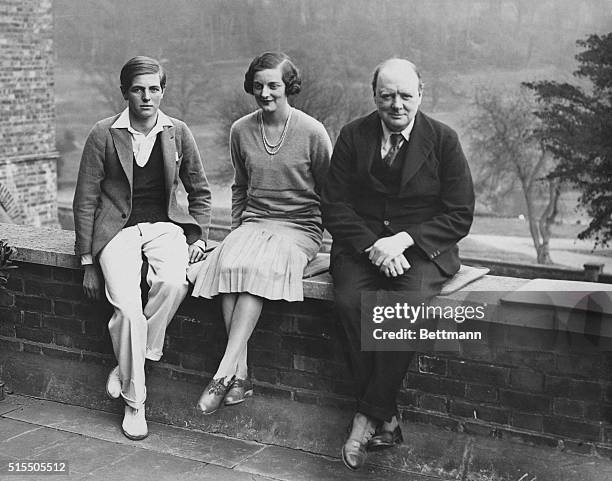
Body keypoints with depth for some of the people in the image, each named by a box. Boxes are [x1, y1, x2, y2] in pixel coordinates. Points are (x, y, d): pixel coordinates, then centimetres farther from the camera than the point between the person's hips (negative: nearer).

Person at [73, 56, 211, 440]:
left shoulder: (178, 133, 5)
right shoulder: (104, 135, -2)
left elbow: (200, 192, 16)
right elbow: (85, 200, 2)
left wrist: (199, 237, 2)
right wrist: (88, 263, -1)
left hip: (165, 226, 2)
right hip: (118, 229, -2)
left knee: (174, 282, -32)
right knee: (128, 308, -25)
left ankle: (126, 366, -11)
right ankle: (134, 402, -6)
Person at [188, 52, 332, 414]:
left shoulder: (312, 132, -3)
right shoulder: (241, 131, 9)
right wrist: (237, 230, 14)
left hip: (299, 226, -3)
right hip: (253, 222, 4)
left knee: (257, 269, -34)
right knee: (229, 265, -30)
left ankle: (224, 373, -32)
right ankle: (240, 374, -28)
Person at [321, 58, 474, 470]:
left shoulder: (443, 140, 2)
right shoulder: (353, 136, 7)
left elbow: (460, 215, -2)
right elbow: (334, 205, 2)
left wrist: (402, 240, -15)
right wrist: (372, 245, -15)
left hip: (423, 248, -1)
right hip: (361, 244, 2)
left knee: (407, 304, -32)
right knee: (351, 300, -29)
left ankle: (368, 417, -19)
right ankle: (386, 418, -19)